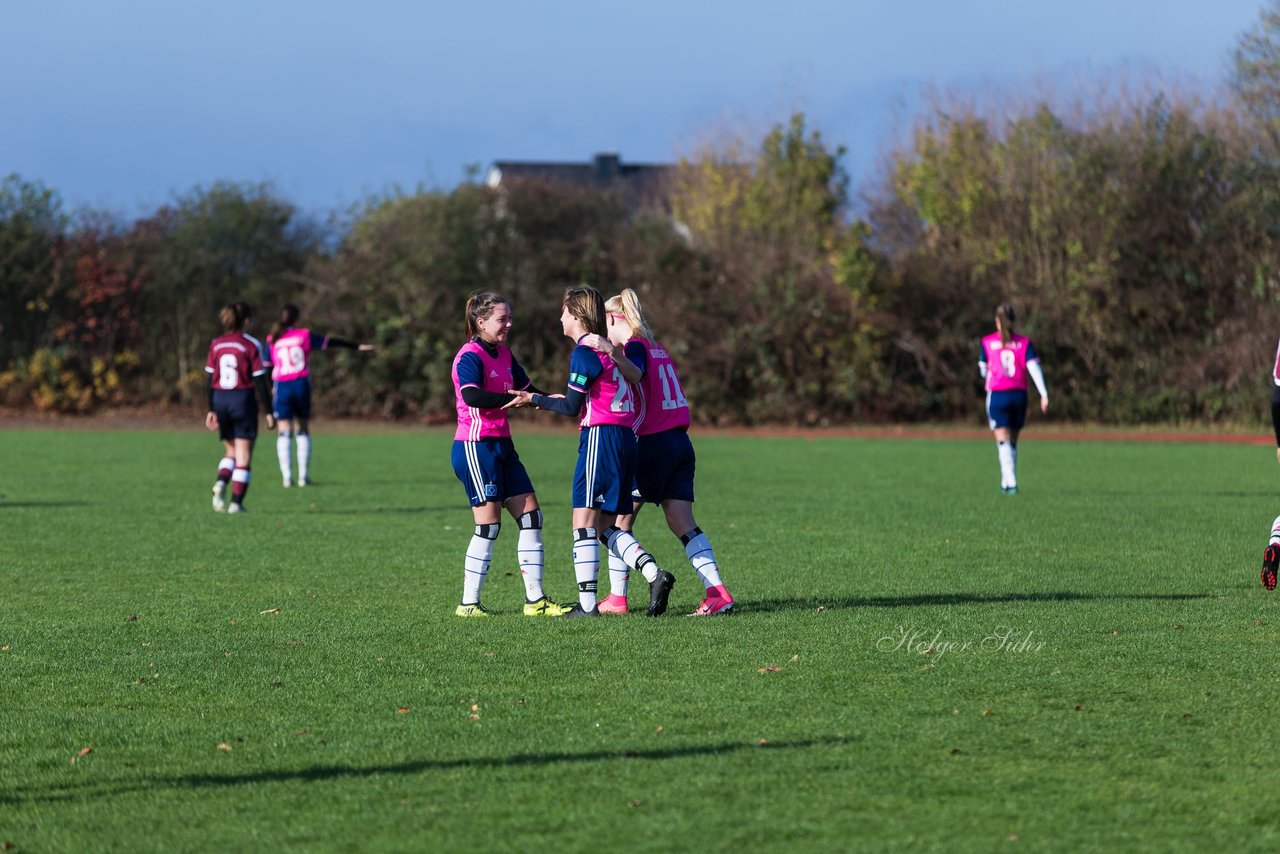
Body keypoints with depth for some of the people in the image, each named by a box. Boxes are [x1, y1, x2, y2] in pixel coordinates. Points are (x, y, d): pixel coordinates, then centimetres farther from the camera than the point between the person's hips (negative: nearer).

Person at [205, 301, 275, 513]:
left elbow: (210, 380, 5)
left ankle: (221, 482, -9)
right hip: (243, 400, -4)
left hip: (220, 401, 4)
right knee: (243, 456, 4)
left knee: (231, 452, 18)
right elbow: (260, 381, -8)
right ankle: (236, 502, -1)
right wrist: (269, 412, -3)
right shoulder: (251, 345, -8)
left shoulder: (215, 344, 4)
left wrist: (211, 410, 10)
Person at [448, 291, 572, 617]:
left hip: (502, 445, 9)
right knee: (489, 524, -8)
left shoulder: (503, 354, 14)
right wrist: (514, 398, -33)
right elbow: (471, 395, -31)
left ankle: (535, 600, 9)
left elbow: (525, 388, 25)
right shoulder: (470, 356, -13)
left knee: (530, 516, 5)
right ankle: (468, 603, 1)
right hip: (475, 446, -9)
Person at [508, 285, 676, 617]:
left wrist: (535, 399, 3)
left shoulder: (584, 352, -9)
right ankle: (654, 574, -5)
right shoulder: (607, 348, 19)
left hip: (600, 437, -9)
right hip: (624, 438, 9)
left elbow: (573, 408, -10)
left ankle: (587, 603, -10)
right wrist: (555, 400, 22)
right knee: (606, 527, 11)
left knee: (584, 522, -7)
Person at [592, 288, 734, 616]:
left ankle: (616, 598, 6)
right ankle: (718, 592, -10)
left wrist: (613, 353, -45)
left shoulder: (635, 346, -9)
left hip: (652, 444, -8)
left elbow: (636, 372, -30)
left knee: (620, 519, 4)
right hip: (680, 441, 8)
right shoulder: (657, 348, 18)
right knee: (682, 522, 2)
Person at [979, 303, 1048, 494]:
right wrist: (1044, 394, -11)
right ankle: (1006, 482, 23)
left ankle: (1011, 482, -21)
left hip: (997, 395, -2)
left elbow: (983, 370, 10)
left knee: (1003, 442, -6)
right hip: (1019, 395, 2)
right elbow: (1034, 367, -8)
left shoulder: (987, 342, 0)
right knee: (1012, 442, 17)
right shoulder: (1024, 342, 2)